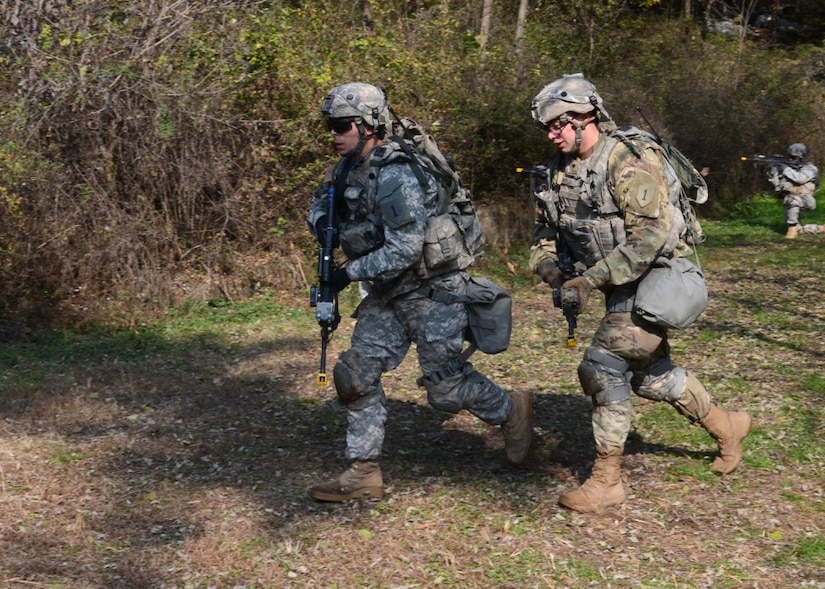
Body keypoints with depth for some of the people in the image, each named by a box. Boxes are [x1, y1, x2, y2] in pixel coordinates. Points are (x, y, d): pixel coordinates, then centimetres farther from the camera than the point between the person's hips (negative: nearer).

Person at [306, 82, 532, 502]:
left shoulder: (394, 176, -25)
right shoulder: (348, 169, 3)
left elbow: (405, 250, -28)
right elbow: (320, 204, 19)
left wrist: (350, 273, -22)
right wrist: (321, 222, -5)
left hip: (431, 290, -9)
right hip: (387, 293, 9)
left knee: (445, 386, -1)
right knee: (356, 375, 2)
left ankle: (511, 411, 28)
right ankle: (364, 474, 9)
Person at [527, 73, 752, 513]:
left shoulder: (628, 162, -21)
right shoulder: (559, 171, 3)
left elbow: (649, 237, -29)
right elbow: (546, 230, 12)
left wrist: (590, 280, -31)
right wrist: (547, 263, -11)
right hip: (621, 287, 9)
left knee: (602, 367, -15)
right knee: (650, 374, 18)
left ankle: (607, 480, -4)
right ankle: (725, 427, 40)